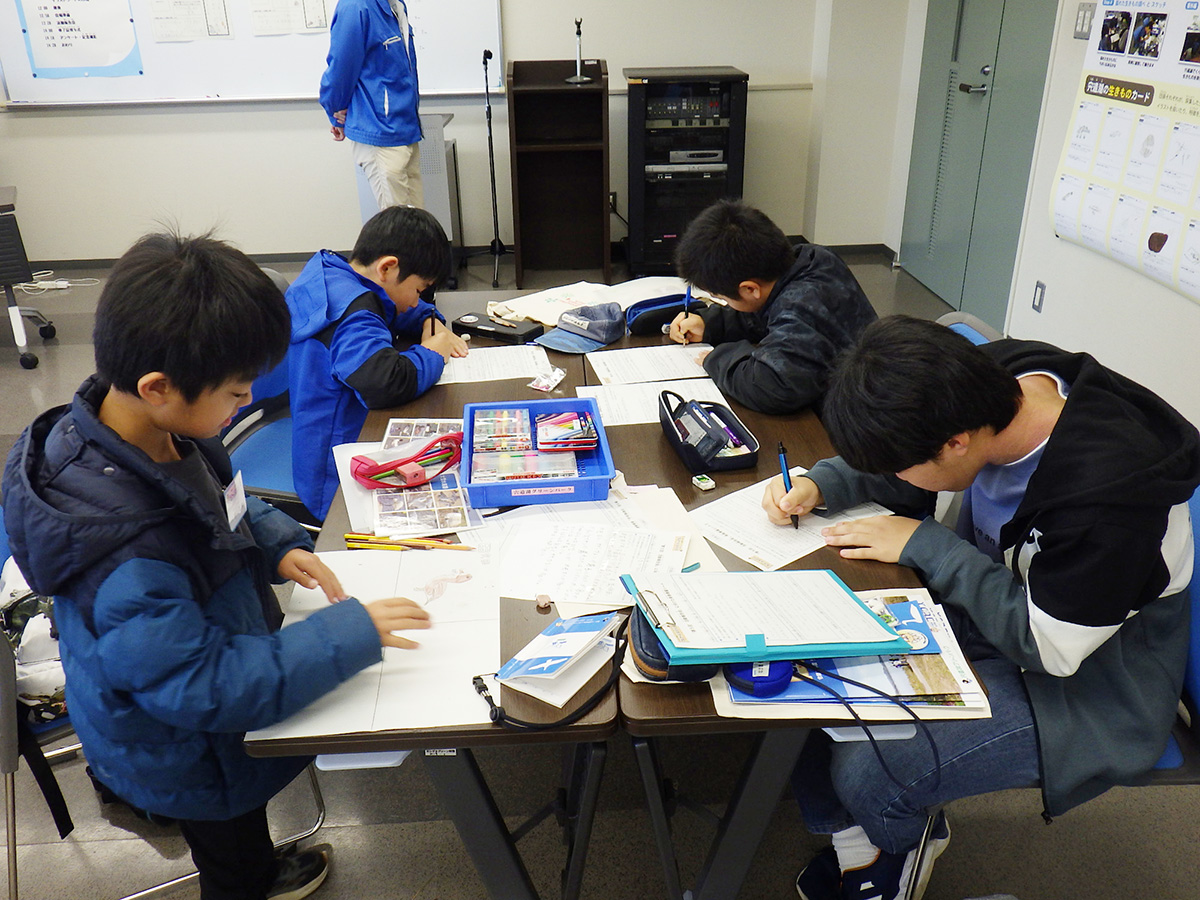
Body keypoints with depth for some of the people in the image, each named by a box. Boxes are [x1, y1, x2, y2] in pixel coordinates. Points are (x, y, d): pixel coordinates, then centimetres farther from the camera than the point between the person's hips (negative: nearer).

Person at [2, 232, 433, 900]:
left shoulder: (163, 432, -17)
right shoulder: (124, 560, -43)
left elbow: (221, 502, 5)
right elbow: (206, 687, -36)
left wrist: (278, 545, -12)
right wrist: (352, 634, -35)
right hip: (187, 757, -7)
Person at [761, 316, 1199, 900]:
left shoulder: (1108, 493, -36)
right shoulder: (992, 380, -16)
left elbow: (1050, 646, -23)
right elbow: (903, 465, 5)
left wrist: (924, 545, -22)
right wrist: (821, 484, -12)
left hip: (1084, 680, -7)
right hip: (995, 595, 7)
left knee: (866, 771, -19)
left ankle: (899, 841, 19)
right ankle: (849, 831, 18)